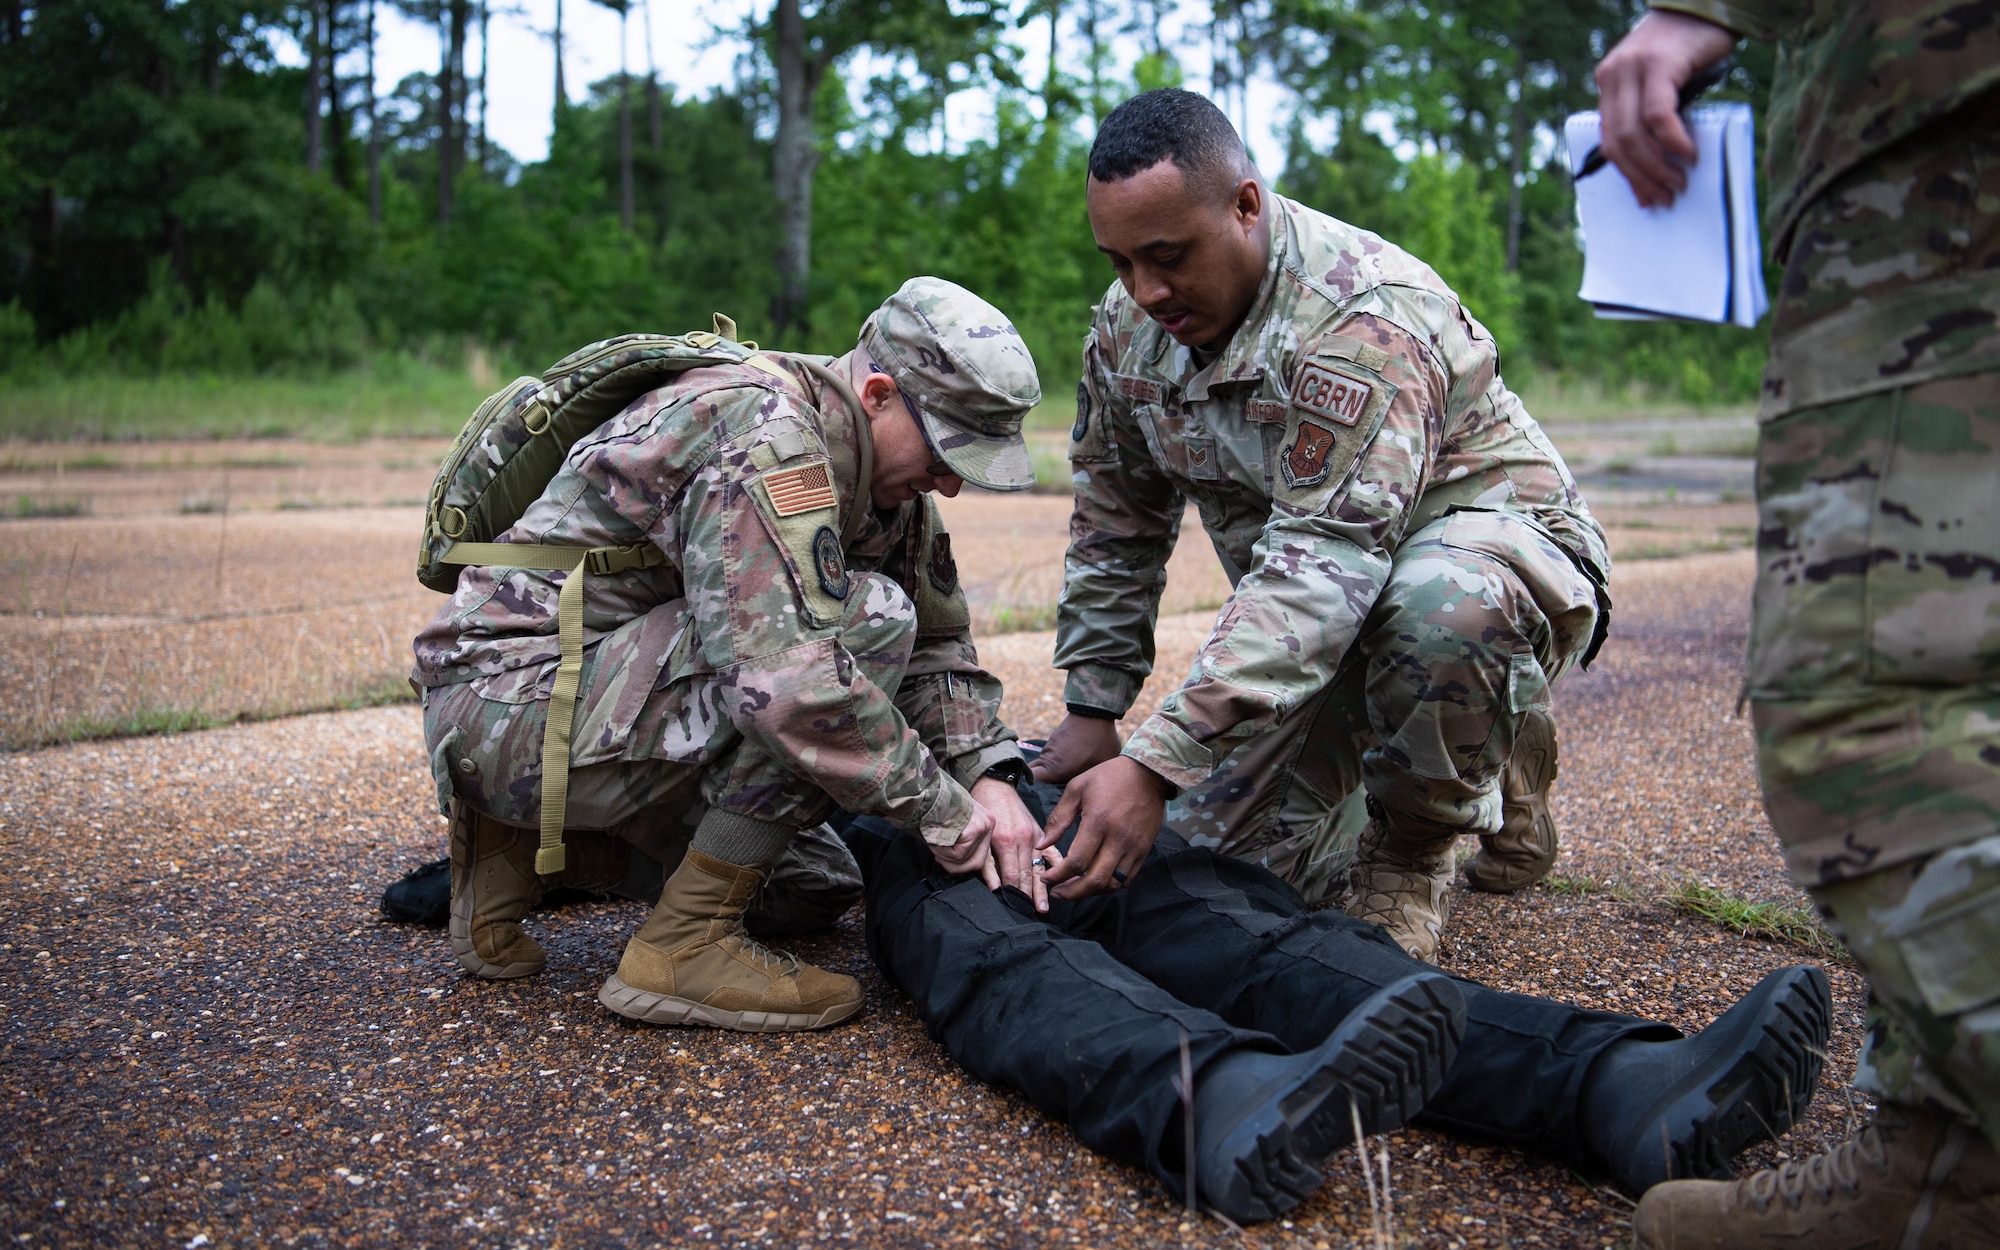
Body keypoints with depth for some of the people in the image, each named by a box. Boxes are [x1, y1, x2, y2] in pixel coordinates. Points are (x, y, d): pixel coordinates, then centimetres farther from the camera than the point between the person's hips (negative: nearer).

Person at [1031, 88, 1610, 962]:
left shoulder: (1364, 315, -30)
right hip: (1315, 623, 7)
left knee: (1440, 602, -42)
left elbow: (1325, 570, -38)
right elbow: (1115, 529, 7)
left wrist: (1156, 762, -42)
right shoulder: (1127, 324, -5)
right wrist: (1092, 708, 3)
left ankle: (1412, 846, -10)